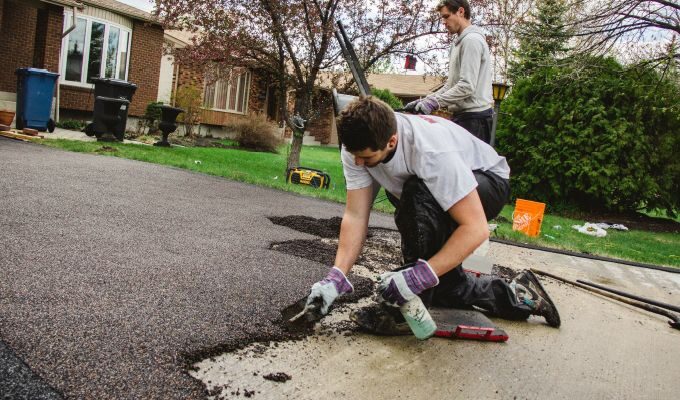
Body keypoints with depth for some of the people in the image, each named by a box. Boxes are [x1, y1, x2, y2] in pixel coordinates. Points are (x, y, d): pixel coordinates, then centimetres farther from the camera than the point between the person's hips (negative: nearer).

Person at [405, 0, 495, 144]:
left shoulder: (472, 40, -10)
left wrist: (434, 102, -19)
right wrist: (424, 100, 9)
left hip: (473, 116, -10)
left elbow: (467, 86, -19)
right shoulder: (459, 42, 21)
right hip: (463, 114, 10)